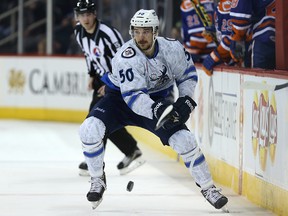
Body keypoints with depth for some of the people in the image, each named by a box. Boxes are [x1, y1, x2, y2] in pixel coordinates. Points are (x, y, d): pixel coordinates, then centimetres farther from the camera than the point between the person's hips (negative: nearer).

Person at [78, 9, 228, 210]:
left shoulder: (172, 48, -17)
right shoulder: (127, 57, -30)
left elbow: (187, 73, 3)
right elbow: (133, 97, -36)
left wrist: (186, 100, -11)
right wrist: (156, 111, -51)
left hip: (156, 101, 3)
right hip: (120, 98, -3)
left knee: (185, 140, -11)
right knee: (90, 130, -26)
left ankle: (208, 188, 10)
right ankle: (98, 180, -3)